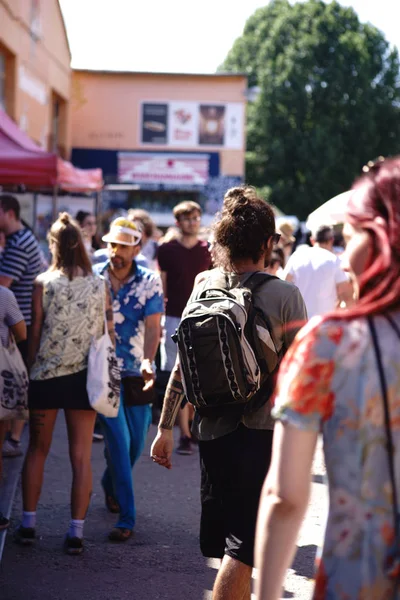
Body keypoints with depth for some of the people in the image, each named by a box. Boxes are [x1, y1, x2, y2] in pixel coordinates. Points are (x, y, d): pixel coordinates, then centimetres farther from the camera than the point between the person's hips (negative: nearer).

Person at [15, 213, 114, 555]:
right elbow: (109, 333, 2)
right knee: (81, 456, 5)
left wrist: (30, 370, 7)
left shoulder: (44, 283, -6)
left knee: (38, 450, 14)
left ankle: (28, 524, 17)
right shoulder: (100, 285, -1)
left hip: (46, 374, -1)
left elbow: (35, 333, -4)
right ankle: (76, 532, 4)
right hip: (86, 376, 1)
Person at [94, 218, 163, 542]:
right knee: (119, 441, -10)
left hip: (138, 373, 2)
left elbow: (153, 325, -12)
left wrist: (148, 361, -28)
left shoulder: (150, 281, -3)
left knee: (136, 442, 11)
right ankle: (126, 517, -6)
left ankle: (111, 484, 42)